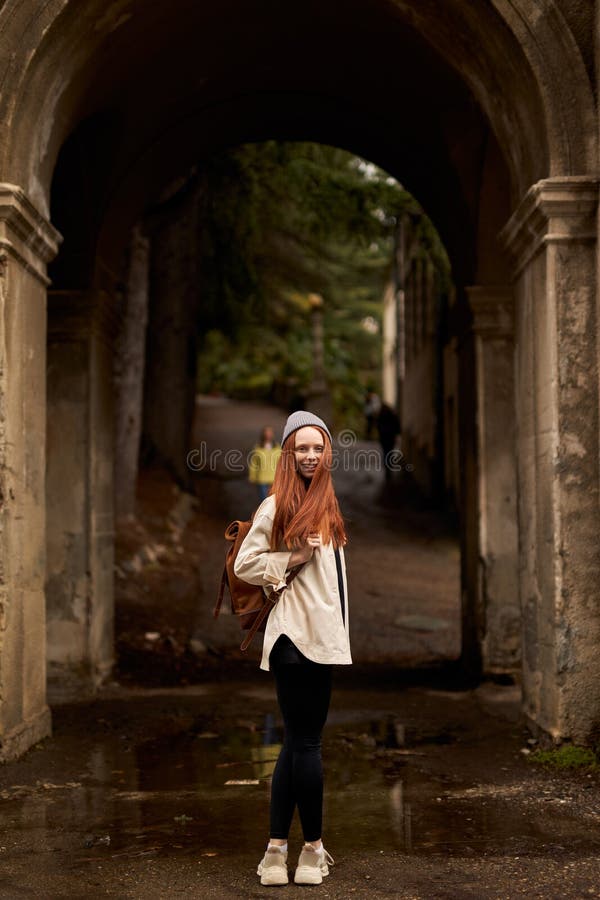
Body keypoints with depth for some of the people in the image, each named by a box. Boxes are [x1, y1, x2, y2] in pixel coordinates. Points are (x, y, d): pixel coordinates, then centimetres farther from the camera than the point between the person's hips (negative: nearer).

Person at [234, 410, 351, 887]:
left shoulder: (326, 503, 15)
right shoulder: (277, 505, -9)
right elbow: (245, 564, -9)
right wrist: (294, 558, -16)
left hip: (321, 634, 9)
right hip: (296, 634, -9)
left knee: (297, 741, 10)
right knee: (306, 741, -1)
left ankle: (277, 848, 16)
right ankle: (313, 847, 11)